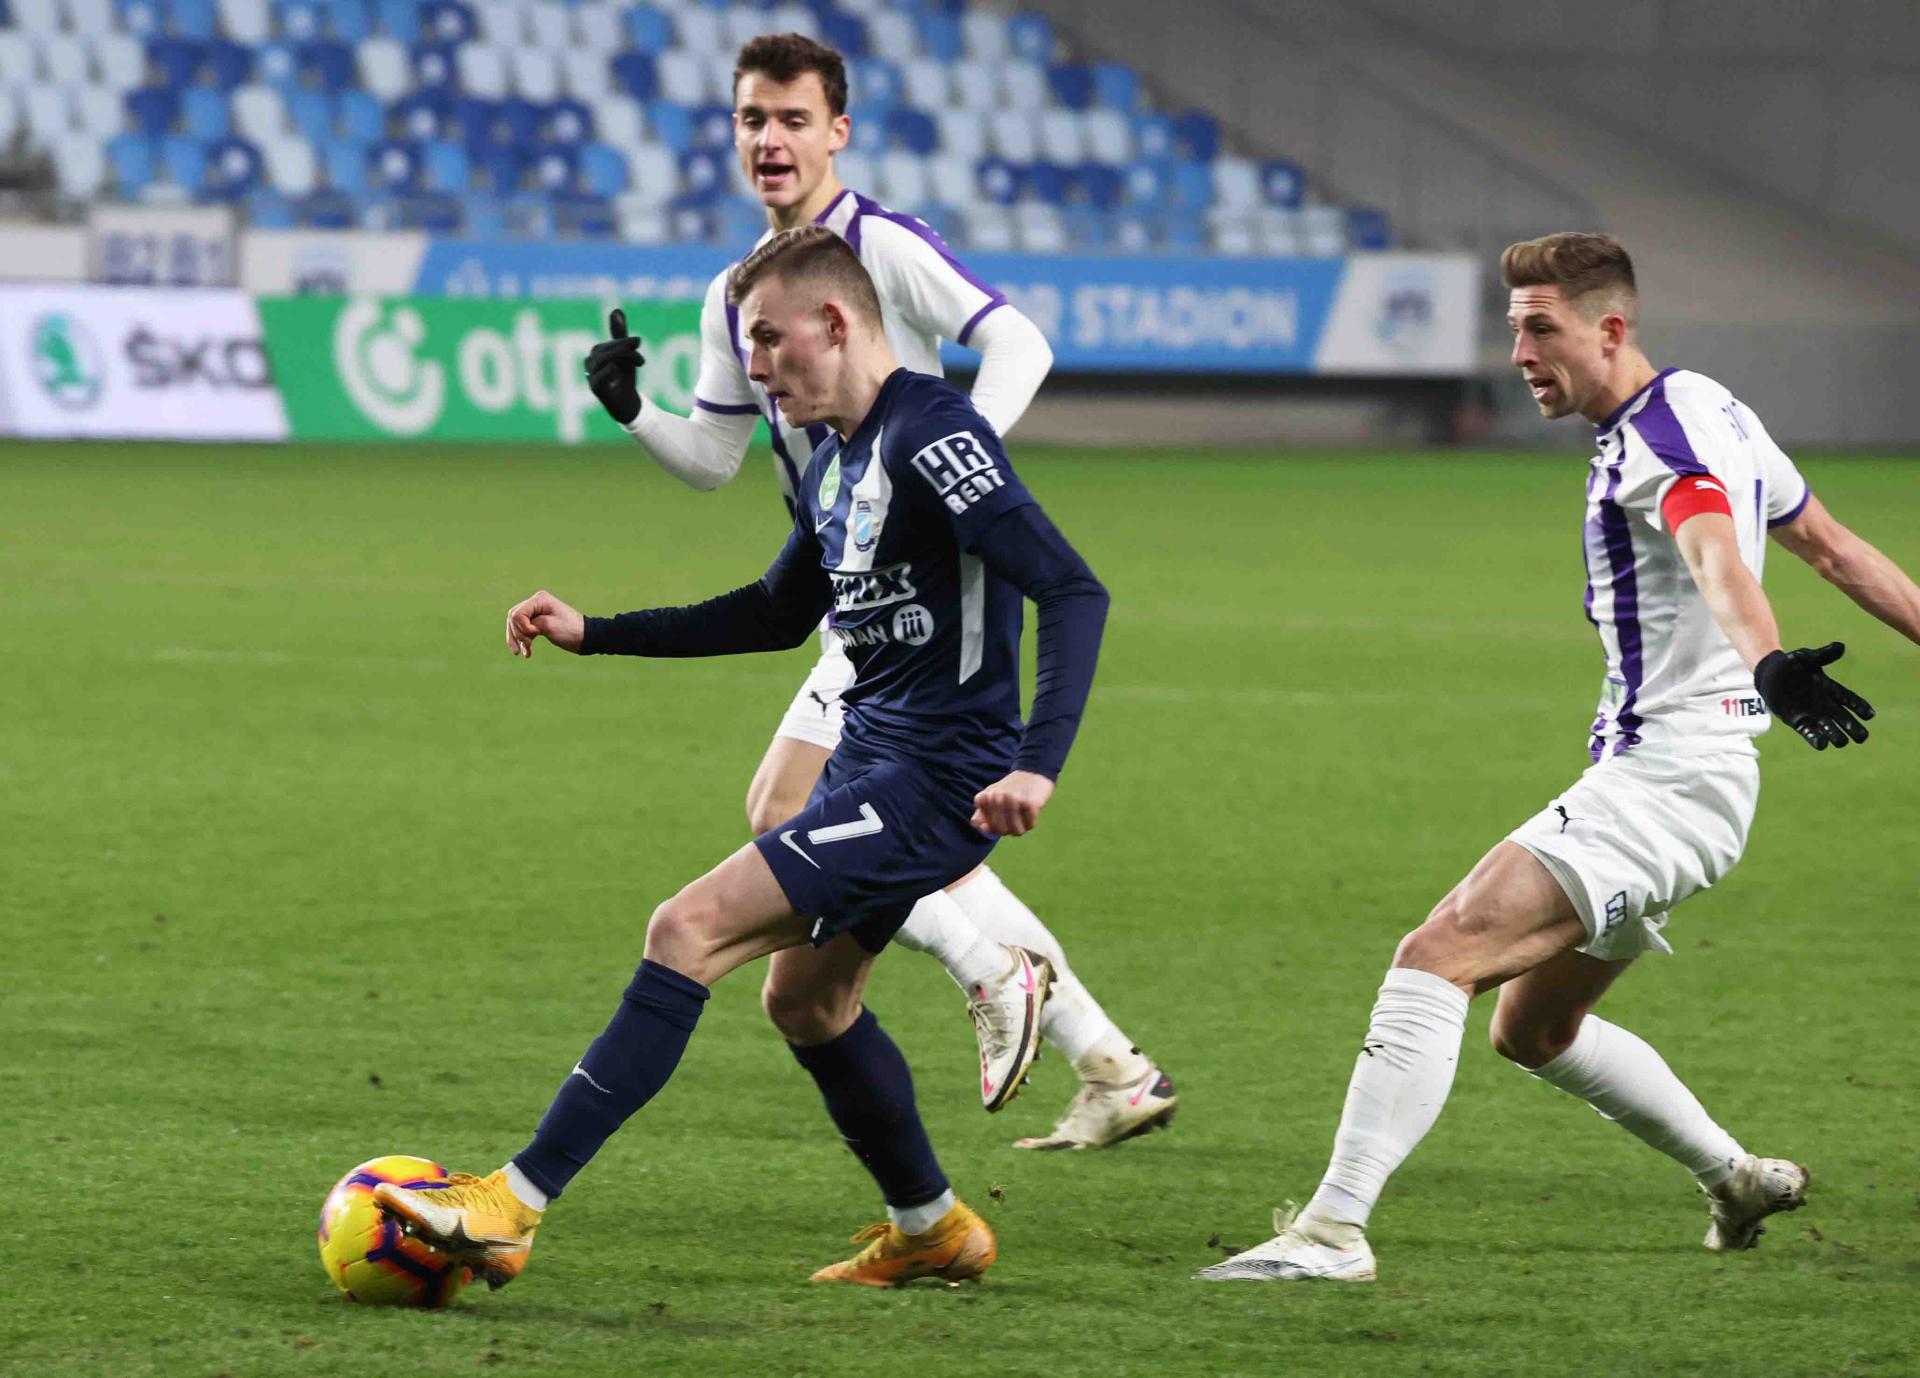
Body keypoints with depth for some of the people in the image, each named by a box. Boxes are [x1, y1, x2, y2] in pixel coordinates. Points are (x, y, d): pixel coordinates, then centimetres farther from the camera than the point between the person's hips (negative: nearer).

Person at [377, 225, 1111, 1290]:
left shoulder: (931, 436, -18)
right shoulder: (833, 463, 12)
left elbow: (1072, 591, -24)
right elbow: (778, 614, 27)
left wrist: (1037, 764, -34)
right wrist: (592, 633, 23)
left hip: (935, 783, -10)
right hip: (870, 760, 10)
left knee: (688, 930, -16)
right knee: (805, 997, 22)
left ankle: (513, 1208, -18)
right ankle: (931, 1230, 39)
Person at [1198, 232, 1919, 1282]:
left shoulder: (1662, 438, -17)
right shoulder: (1704, 411, 15)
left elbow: (1720, 563, -38)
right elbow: (1832, 547, 24)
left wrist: (1768, 665, -57)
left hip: (1664, 779, -11)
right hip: (1652, 773, 11)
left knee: (1438, 954, -21)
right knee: (1533, 1029, 23)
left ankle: (1334, 1228, -28)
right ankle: (1739, 1182, 36)